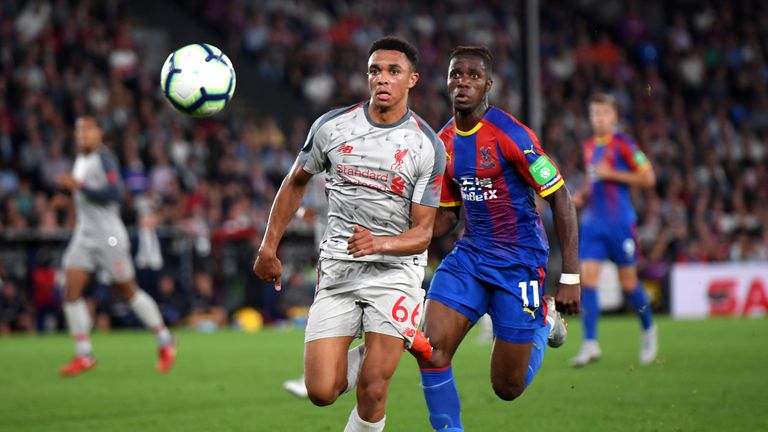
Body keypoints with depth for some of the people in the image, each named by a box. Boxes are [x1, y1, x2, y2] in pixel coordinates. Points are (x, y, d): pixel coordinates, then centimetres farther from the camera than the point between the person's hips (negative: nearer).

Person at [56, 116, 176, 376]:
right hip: (84, 235, 8)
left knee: (128, 291, 2)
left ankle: (165, 342, 20)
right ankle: (83, 356, -4)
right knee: (71, 291, -7)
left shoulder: (103, 159, -12)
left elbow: (113, 192, -23)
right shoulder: (80, 160, 15)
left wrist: (79, 186, -24)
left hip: (108, 235, -8)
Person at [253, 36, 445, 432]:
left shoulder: (428, 147, -7)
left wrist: (379, 243, -28)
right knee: (321, 393, -7)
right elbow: (296, 182, 16)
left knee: (371, 392, -12)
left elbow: (422, 233, -8)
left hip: (394, 270, -2)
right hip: (336, 270, 2)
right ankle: (367, 354, 25)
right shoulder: (332, 126, -1)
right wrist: (268, 248, 13)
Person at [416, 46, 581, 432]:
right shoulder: (444, 143, 6)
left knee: (508, 387, 2)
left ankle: (544, 321, 31)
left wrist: (570, 278, -15)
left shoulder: (510, 135, -15)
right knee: (431, 352, -16)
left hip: (519, 263, -5)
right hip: (468, 256, 5)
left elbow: (560, 199, -12)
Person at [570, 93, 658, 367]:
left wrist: (612, 174, -15)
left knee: (628, 281, 4)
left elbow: (648, 178, -10)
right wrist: (582, 195, 7)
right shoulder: (589, 147, 12)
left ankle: (649, 330, 29)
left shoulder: (623, 144, -7)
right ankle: (590, 344, -10)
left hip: (620, 222, -5)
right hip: (593, 221, 5)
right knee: (587, 278, -8)